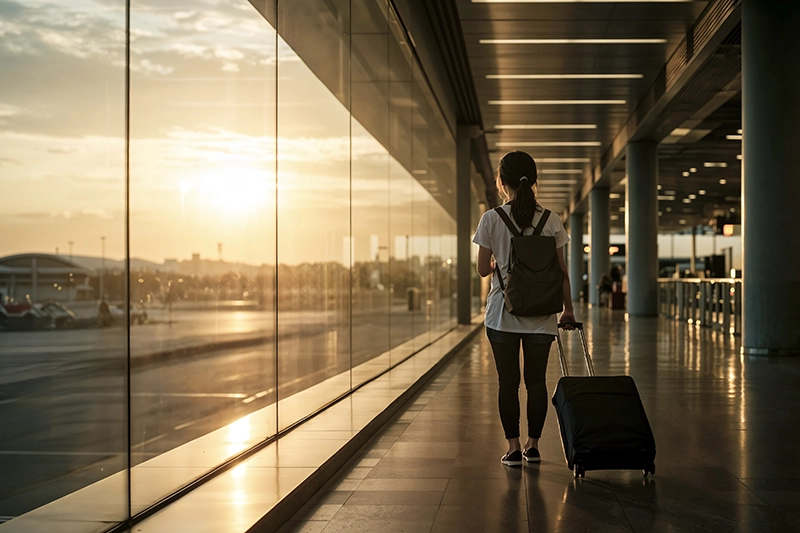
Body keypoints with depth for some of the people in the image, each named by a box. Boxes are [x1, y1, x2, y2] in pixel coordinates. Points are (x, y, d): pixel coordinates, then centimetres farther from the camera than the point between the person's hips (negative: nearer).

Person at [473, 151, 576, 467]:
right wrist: (568, 309, 12)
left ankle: (513, 447, 7)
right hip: (541, 313, 2)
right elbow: (561, 271, 2)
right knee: (536, 380, 10)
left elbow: (483, 269, -2)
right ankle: (533, 445, 16)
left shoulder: (491, 219, -6)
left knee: (508, 381, 5)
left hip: (503, 313, -2)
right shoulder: (551, 221, -1)